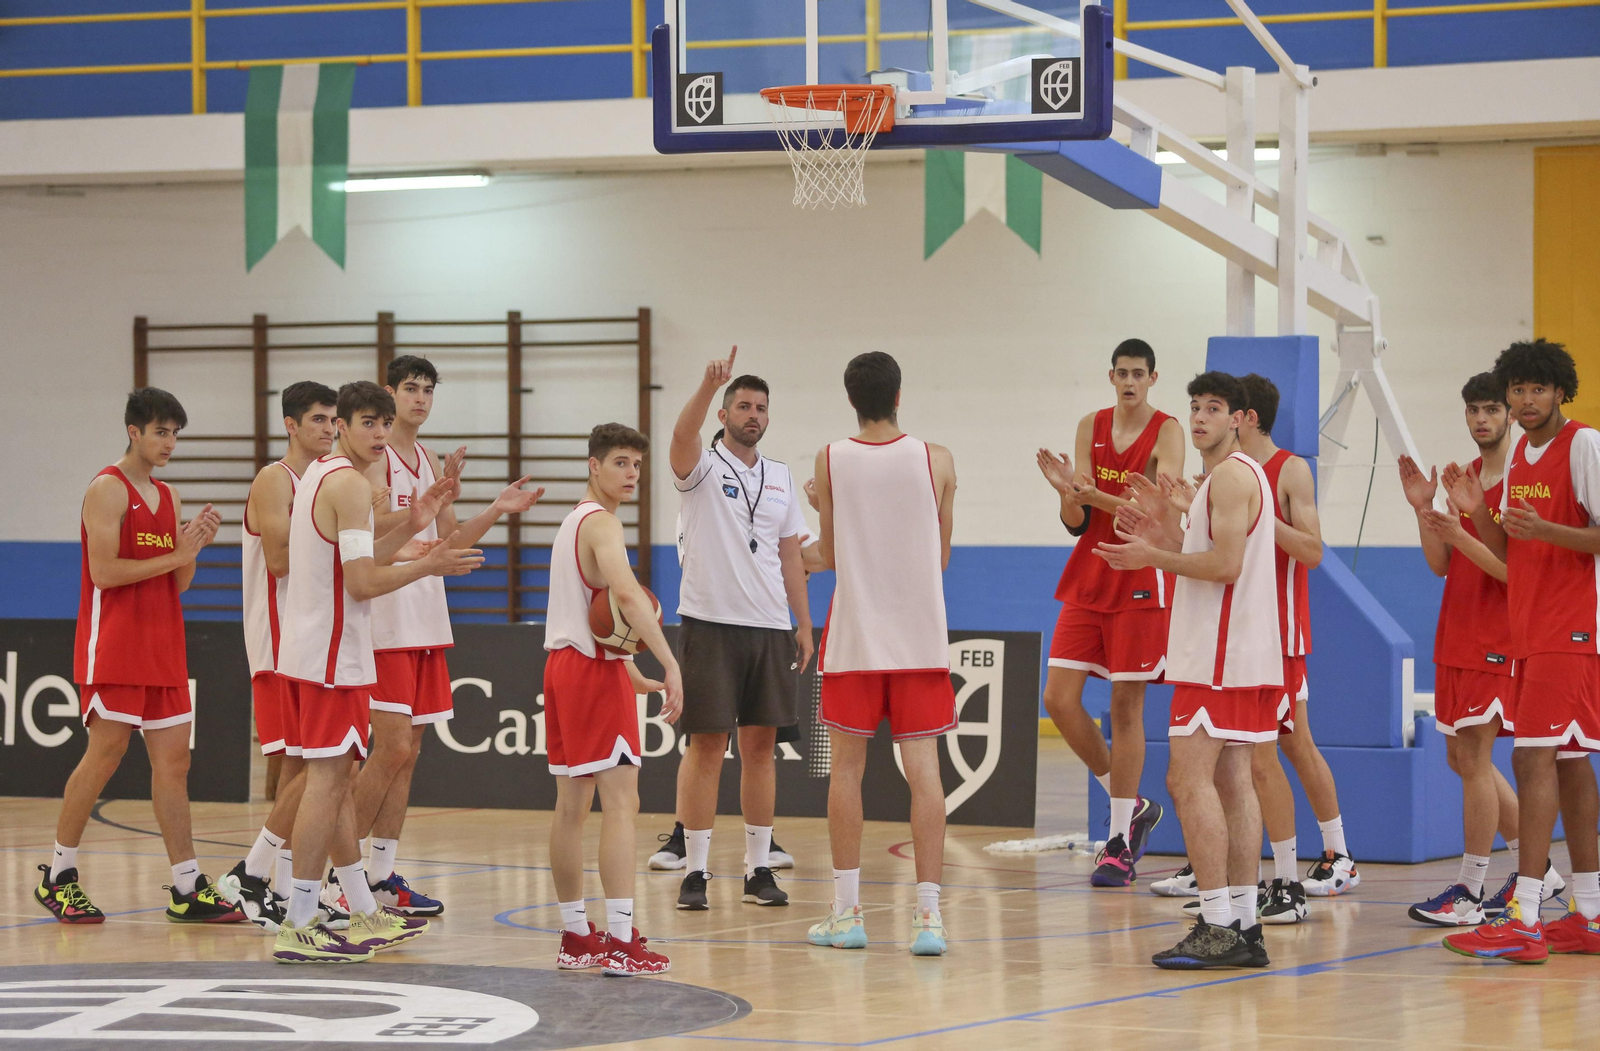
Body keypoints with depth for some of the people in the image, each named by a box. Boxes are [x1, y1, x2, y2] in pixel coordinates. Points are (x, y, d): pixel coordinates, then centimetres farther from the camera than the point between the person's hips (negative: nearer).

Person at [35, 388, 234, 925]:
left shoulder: (169, 497, 16)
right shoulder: (108, 489, -7)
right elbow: (104, 571, -16)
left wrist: (196, 545, -3)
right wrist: (175, 555, -16)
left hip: (163, 648, 8)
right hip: (113, 646, -8)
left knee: (173, 761, 3)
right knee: (105, 754, -7)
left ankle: (188, 890, 2)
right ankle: (57, 876, 6)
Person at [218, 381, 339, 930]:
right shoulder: (274, 480, -10)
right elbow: (280, 558, -21)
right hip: (281, 642, -9)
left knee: (300, 767, 8)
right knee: (311, 766, -14)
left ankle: (286, 890, 11)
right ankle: (250, 874, -7)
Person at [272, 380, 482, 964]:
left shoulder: (316, 474, 16)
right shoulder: (350, 483, -16)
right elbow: (361, 583, -21)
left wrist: (410, 528, 18)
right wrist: (428, 565, -10)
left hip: (307, 647, 11)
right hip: (333, 653, -11)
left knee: (333, 777, 15)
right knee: (327, 779, -9)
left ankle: (364, 914, 24)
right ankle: (297, 927, -10)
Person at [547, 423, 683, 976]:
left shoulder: (573, 521, 18)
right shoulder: (602, 523, -14)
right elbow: (626, 594, -31)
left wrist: (632, 674, 17)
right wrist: (671, 665, -35)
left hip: (564, 662, 10)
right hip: (596, 669, -10)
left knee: (571, 804, 13)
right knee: (621, 802, -13)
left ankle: (576, 935, 19)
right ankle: (620, 941, -20)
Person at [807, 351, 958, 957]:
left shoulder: (830, 462, -3)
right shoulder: (936, 462, -2)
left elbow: (830, 556, 7)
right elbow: (941, 556, 10)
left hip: (853, 635, 0)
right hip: (920, 638, 0)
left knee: (846, 767, 9)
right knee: (923, 770, -1)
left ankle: (847, 913, 11)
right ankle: (928, 914, -8)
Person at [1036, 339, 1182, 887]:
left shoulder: (1167, 432, -7)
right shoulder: (1091, 428, 7)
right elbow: (1075, 523, 5)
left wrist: (1093, 495, -29)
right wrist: (1068, 492, -18)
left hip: (1140, 582, -5)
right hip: (1089, 578, 5)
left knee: (1126, 707, -3)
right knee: (1059, 698, -1)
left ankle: (1120, 845, 3)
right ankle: (1131, 805, 17)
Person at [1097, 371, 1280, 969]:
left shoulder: (1230, 475, -12)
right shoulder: (1243, 475, 21)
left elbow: (1225, 565, -21)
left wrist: (1154, 557, -12)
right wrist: (1169, 539, 13)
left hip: (1219, 654, -11)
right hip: (1246, 655, 11)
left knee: (1190, 780, -12)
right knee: (1231, 782, 9)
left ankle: (1217, 928, -16)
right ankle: (1244, 928, 8)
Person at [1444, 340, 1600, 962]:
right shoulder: (1519, 454, 15)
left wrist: (1546, 529, -26)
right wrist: (1476, 512, 1)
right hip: (1528, 630, 9)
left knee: (1534, 758, -15)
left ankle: (1524, 922, -18)